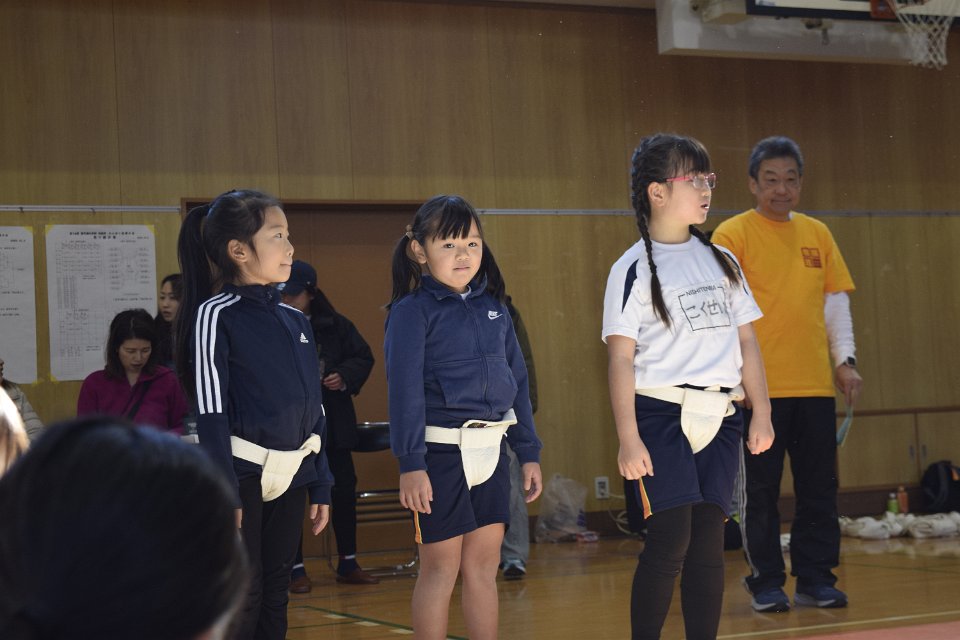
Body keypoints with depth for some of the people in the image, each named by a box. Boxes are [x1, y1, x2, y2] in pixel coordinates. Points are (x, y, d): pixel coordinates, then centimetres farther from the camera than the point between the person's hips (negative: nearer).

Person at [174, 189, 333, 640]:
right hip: (244, 472, -6)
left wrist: (320, 485, 12)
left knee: (275, 592, 10)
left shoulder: (295, 320, 10)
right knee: (242, 598, -4)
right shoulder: (216, 315, -10)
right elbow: (211, 414, -13)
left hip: (291, 475, 6)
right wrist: (225, 493, -17)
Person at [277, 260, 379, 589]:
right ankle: (296, 569, 14)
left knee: (344, 490, 8)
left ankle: (348, 564, 21)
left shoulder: (336, 326, 2)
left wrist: (345, 377, -8)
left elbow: (364, 357, 9)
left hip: (333, 423, 3)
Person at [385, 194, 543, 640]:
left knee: (484, 565, 9)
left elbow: (517, 383, 14)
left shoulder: (494, 309, 11)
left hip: (491, 451, 5)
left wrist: (529, 452, 11)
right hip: (441, 450, -5)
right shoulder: (412, 311, -6)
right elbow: (404, 391, -11)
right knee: (441, 567, 0)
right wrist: (410, 464, -16)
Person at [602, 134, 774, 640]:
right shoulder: (635, 269, -3)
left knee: (708, 541, 5)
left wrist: (762, 413, 9)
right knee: (670, 539, -9)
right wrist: (628, 438, -14)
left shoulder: (720, 260, 13)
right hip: (662, 416, -5)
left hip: (718, 418, 5)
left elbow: (746, 339, 15)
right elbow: (621, 357, -7)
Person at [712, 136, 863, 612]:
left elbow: (836, 301, 16)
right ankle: (766, 584, 10)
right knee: (760, 493, 2)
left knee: (819, 491, 6)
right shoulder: (733, 234, -2)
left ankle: (816, 580, 15)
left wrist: (844, 359, 6)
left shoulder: (817, 233, 12)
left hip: (815, 385, 4)